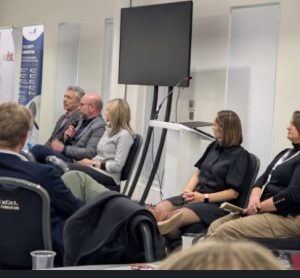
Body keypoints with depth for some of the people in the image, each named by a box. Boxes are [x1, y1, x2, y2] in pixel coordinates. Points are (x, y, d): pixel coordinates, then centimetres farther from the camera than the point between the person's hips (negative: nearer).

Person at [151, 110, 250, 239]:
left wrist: (204, 197, -15)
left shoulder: (240, 155, -3)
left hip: (216, 203, -6)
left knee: (175, 218, -35)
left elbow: (234, 192, -8)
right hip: (196, 195, 7)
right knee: (159, 209, -24)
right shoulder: (213, 146, 18)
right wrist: (188, 190, 0)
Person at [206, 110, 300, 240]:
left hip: (288, 218, -9)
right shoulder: (286, 153, 21)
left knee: (226, 231, -24)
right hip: (266, 211, 9)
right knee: (215, 226, -5)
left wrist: (259, 207, -13)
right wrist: (254, 197, -6)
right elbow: (263, 179, 16)